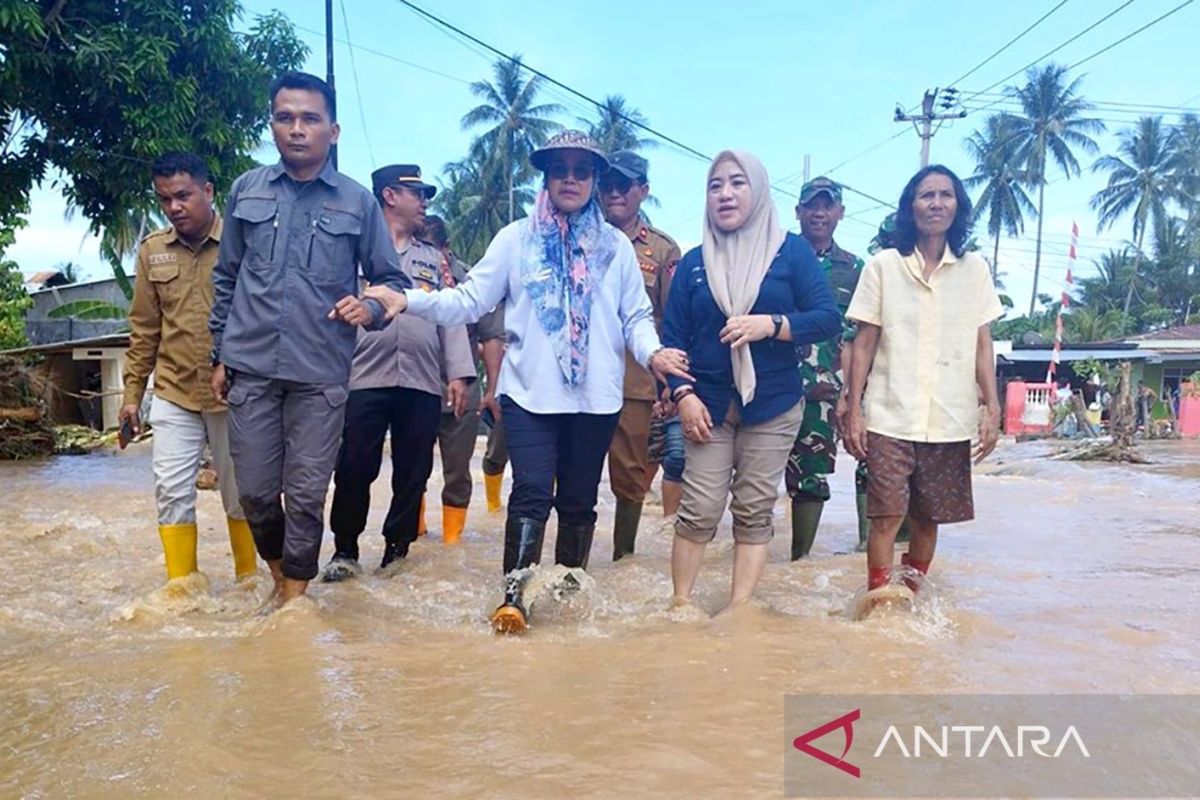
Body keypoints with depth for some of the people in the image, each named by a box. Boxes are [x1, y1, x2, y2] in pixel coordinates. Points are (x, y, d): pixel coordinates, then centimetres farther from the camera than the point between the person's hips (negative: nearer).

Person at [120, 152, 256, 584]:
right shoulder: (152, 250, 6)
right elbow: (144, 329, 10)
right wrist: (133, 393, 9)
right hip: (173, 393, 3)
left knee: (240, 491, 9)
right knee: (172, 492, 4)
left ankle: (248, 578, 25)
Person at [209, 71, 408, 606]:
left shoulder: (358, 202, 2)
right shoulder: (246, 190, 7)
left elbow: (392, 280, 7)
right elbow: (226, 279, 14)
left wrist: (371, 307, -15)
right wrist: (219, 355, 13)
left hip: (321, 374, -2)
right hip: (251, 368, 2)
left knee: (306, 494, 4)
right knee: (255, 491, 7)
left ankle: (294, 594, 22)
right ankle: (279, 570, 34)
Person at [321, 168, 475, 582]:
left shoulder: (435, 260, 20)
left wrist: (458, 374, 3)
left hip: (422, 384, 3)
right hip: (364, 378, -3)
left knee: (412, 474, 6)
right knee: (353, 469, -1)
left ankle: (397, 550, 18)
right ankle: (345, 550, 16)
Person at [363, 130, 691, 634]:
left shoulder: (615, 246, 9)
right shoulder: (517, 239, 5)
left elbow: (636, 316, 9)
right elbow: (468, 301, 0)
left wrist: (652, 352, -11)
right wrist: (408, 301, -14)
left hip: (596, 397, 2)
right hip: (530, 392, -2)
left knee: (579, 499, 11)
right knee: (532, 492, -11)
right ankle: (514, 596, -4)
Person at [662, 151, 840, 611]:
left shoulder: (791, 251, 4)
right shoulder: (694, 262, 10)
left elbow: (828, 318, -2)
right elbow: (672, 336, 7)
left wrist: (771, 324, -18)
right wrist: (683, 394, -6)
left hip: (773, 405, -1)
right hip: (709, 405, 1)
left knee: (754, 512, 3)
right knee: (698, 512, -3)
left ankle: (739, 610, 12)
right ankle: (680, 604, 9)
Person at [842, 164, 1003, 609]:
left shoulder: (974, 270, 8)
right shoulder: (883, 266, 3)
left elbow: (983, 346, 9)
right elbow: (864, 344, 2)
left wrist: (992, 409, 2)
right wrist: (854, 410, -3)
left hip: (950, 421, 2)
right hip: (890, 418, -2)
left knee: (929, 518, 9)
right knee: (886, 516, -7)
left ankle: (912, 597, 26)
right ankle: (877, 602, 5)